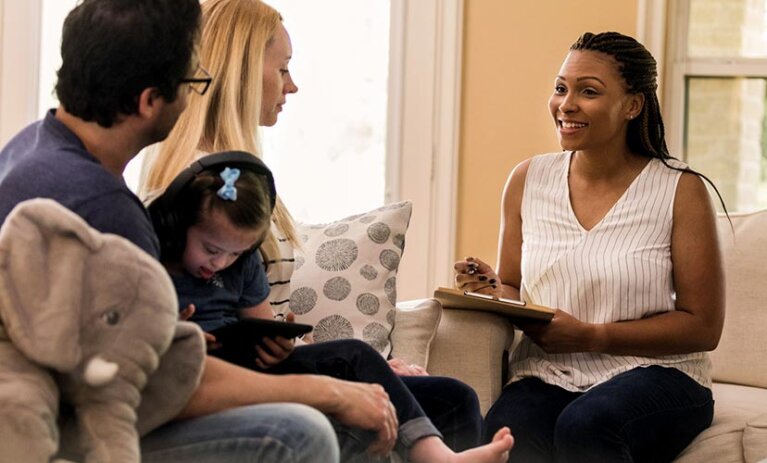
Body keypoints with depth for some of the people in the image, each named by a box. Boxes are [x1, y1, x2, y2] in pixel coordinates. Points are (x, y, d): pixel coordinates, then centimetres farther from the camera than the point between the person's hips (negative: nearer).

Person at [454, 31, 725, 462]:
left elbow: (703, 326, -3)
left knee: (584, 425, -36)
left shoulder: (680, 190, -4)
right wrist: (494, 292, -8)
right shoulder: (527, 180, 8)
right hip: (546, 375, 2)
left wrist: (590, 336, -13)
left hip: (653, 373, -1)